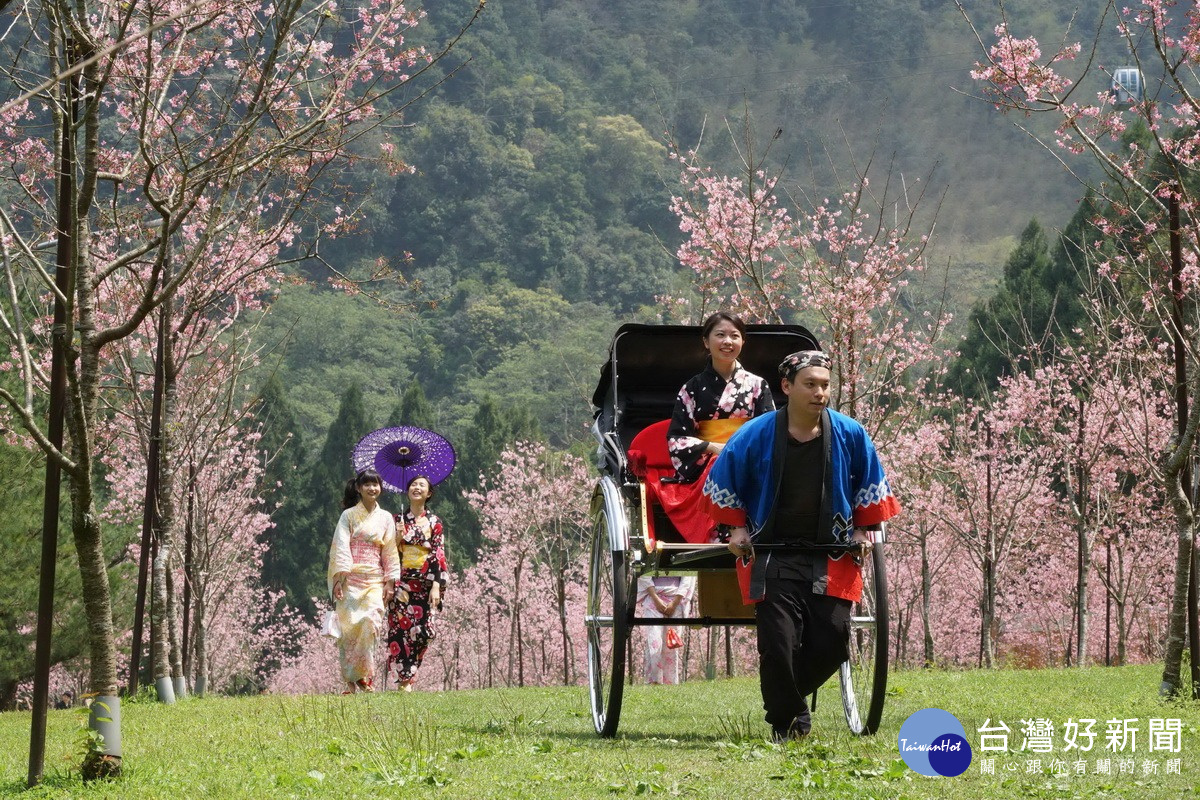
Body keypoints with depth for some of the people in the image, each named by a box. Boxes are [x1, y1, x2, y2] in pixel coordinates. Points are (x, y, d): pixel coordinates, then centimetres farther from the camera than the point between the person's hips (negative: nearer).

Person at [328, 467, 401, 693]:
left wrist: (390, 581, 3)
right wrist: (339, 577, -14)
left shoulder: (385, 518, 14)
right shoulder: (349, 515, 6)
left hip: (374, 580, 2)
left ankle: (363, 676, -12)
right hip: (350, 579, -2)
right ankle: (351, 682, -3)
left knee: (371, 622, -18)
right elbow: (341, 547, -2)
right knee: (349, 626, -7)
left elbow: (390, 552, 12)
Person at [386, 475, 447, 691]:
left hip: (426, 583, 0)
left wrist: (437, 585, -8)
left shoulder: (434, 522, 7)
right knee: (402, 630, -9)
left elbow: (439, 554, 1)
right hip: (402, 582, 0)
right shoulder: (397, 520, 10)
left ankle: (408, 677, 6)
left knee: (424, 631, -7)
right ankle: (406, 679, -6)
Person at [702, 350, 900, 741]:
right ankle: (784, 722, 9)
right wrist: (736, 527, 6)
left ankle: (790, 695, 26)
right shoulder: (756, 435, -5)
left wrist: (865, 529, 10)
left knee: (832, 642, -4)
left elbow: (872, 486, 16)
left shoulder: (849, 435, -1)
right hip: (773, 558, -2)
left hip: (832, 558, 2)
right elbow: (722, 482, 9)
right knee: (777, 645, -11)